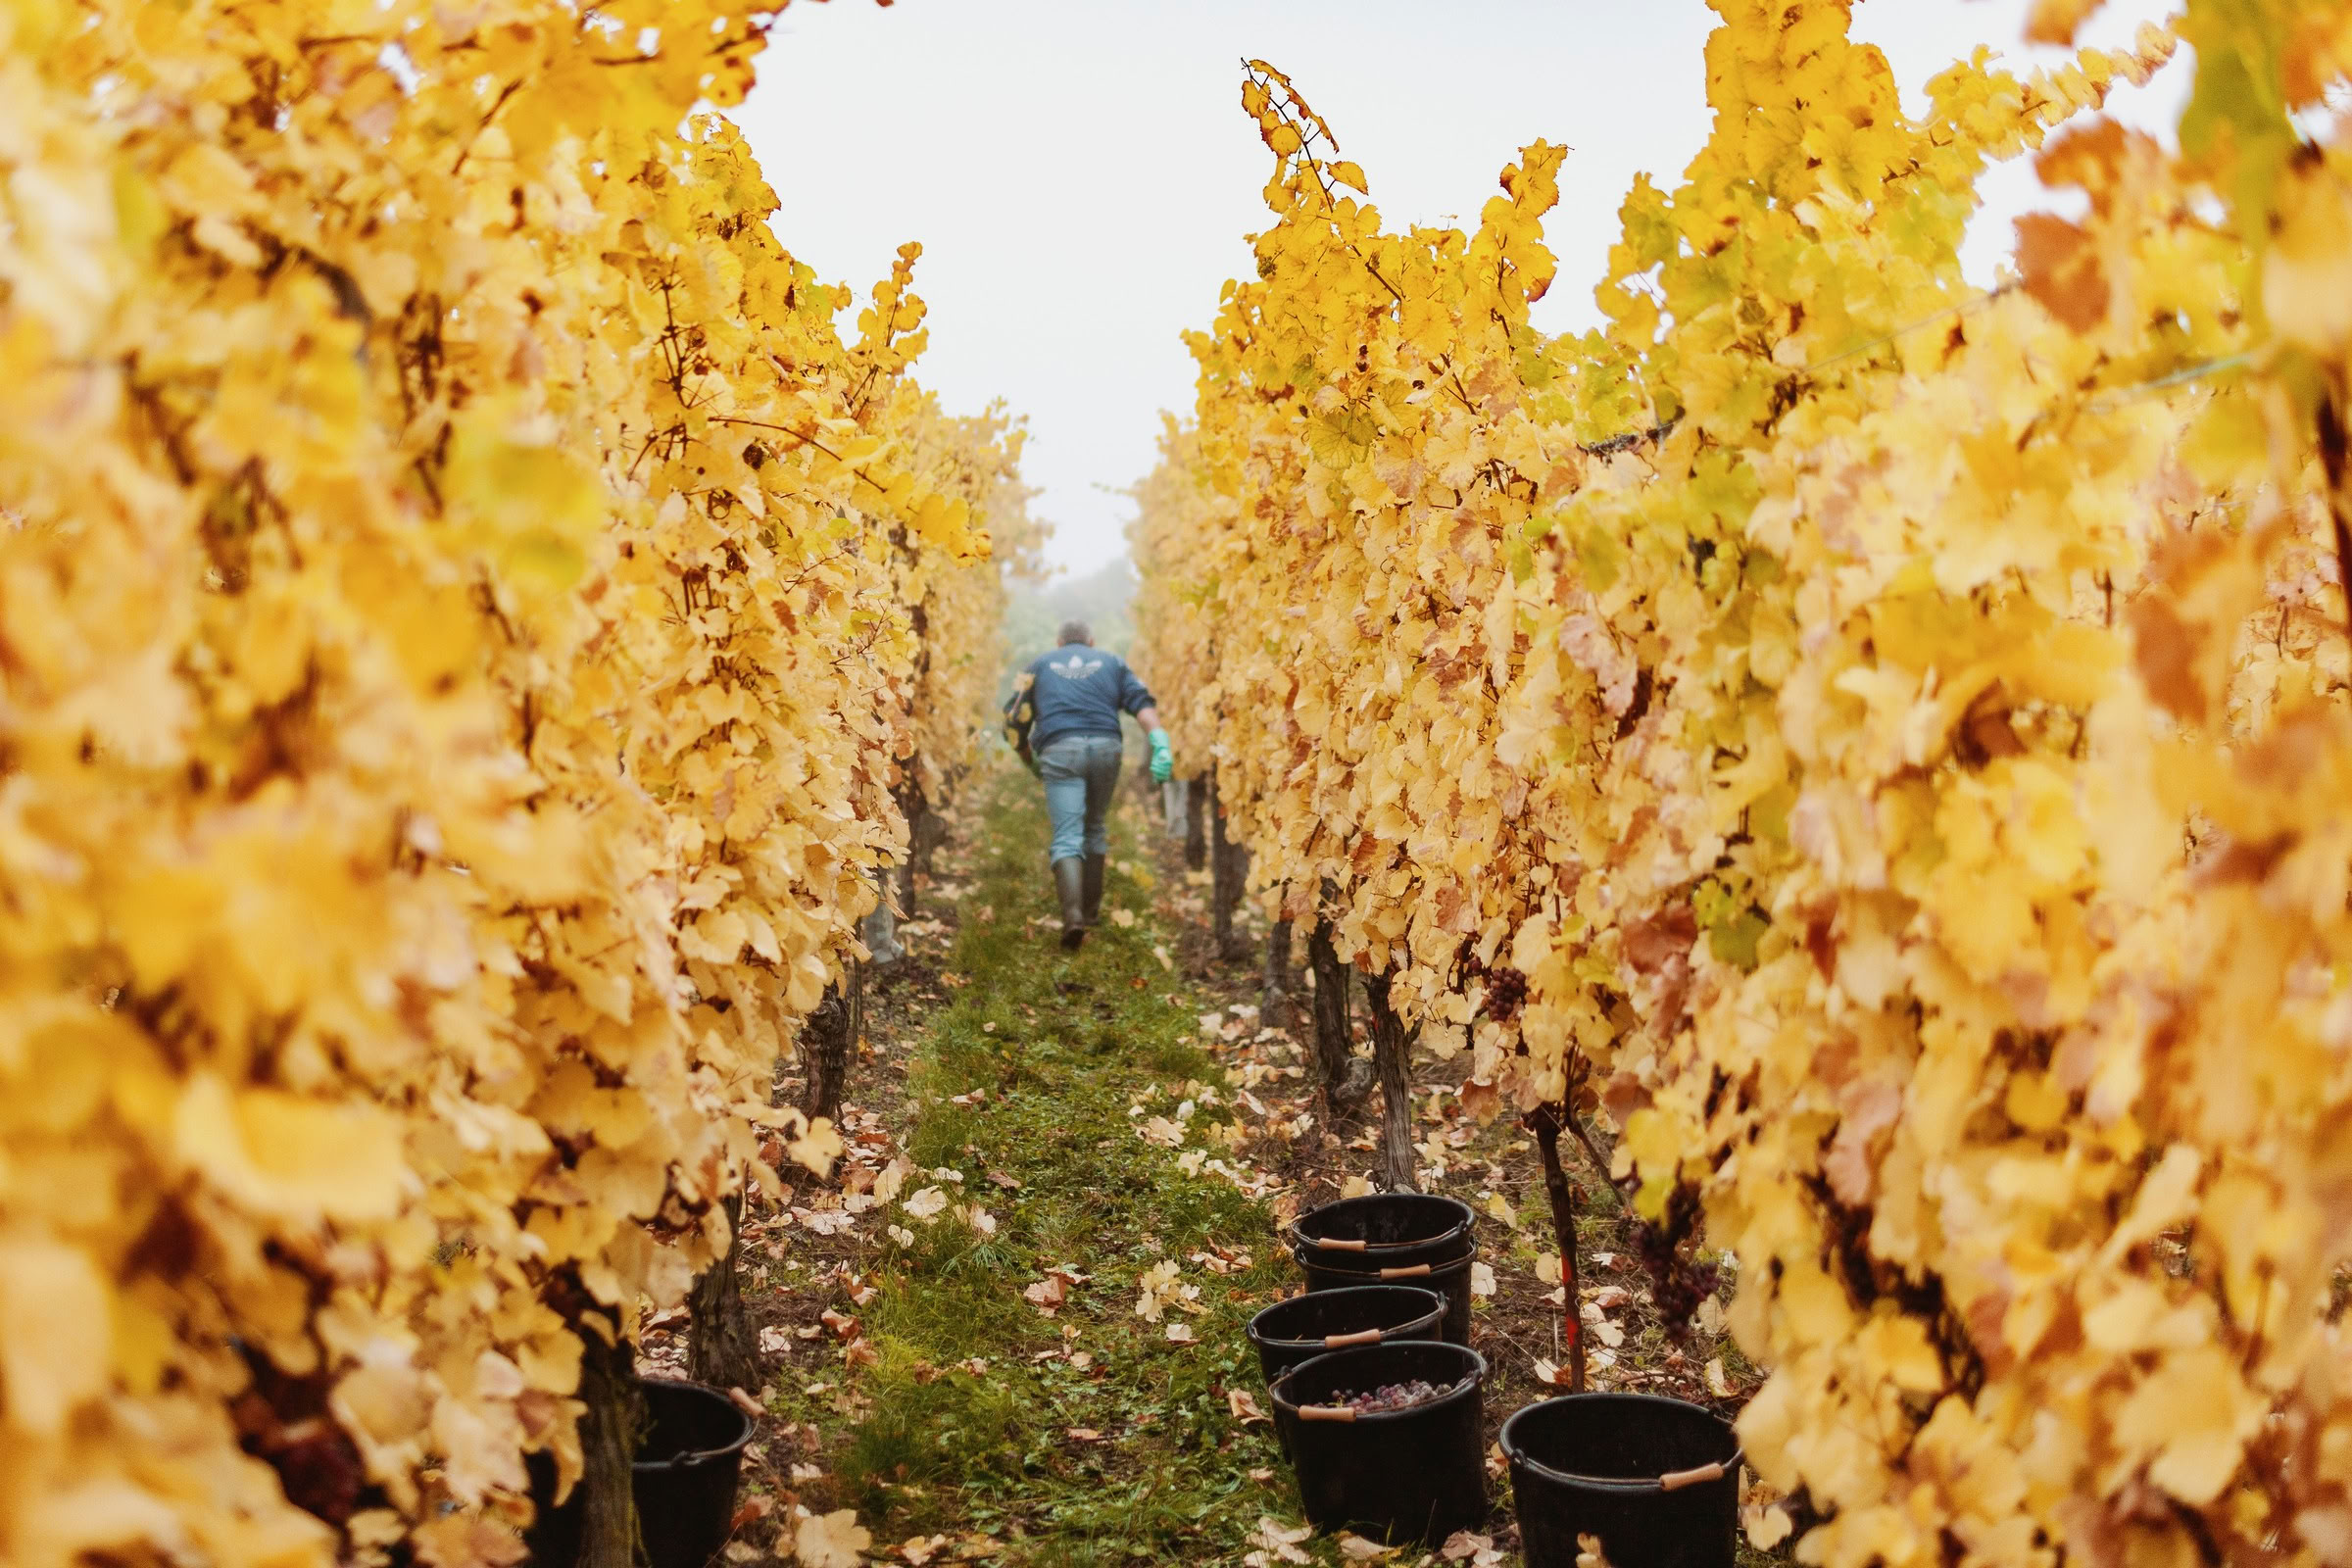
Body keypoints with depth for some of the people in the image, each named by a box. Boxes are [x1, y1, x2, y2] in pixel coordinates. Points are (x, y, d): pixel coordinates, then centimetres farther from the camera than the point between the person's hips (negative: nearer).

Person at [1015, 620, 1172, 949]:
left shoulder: (1040, 665, 22)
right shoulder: (1112, 663, 21)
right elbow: (1142, 703, 3)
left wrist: (1028, 759, 29)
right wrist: (1160, 745, -8)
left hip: (1059, 750, -2)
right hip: (1105, 747, 2)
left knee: (1067, 837, -6)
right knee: (1095, 828, 20)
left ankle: (1073, 915, -25)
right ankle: (1091, 909, 27)